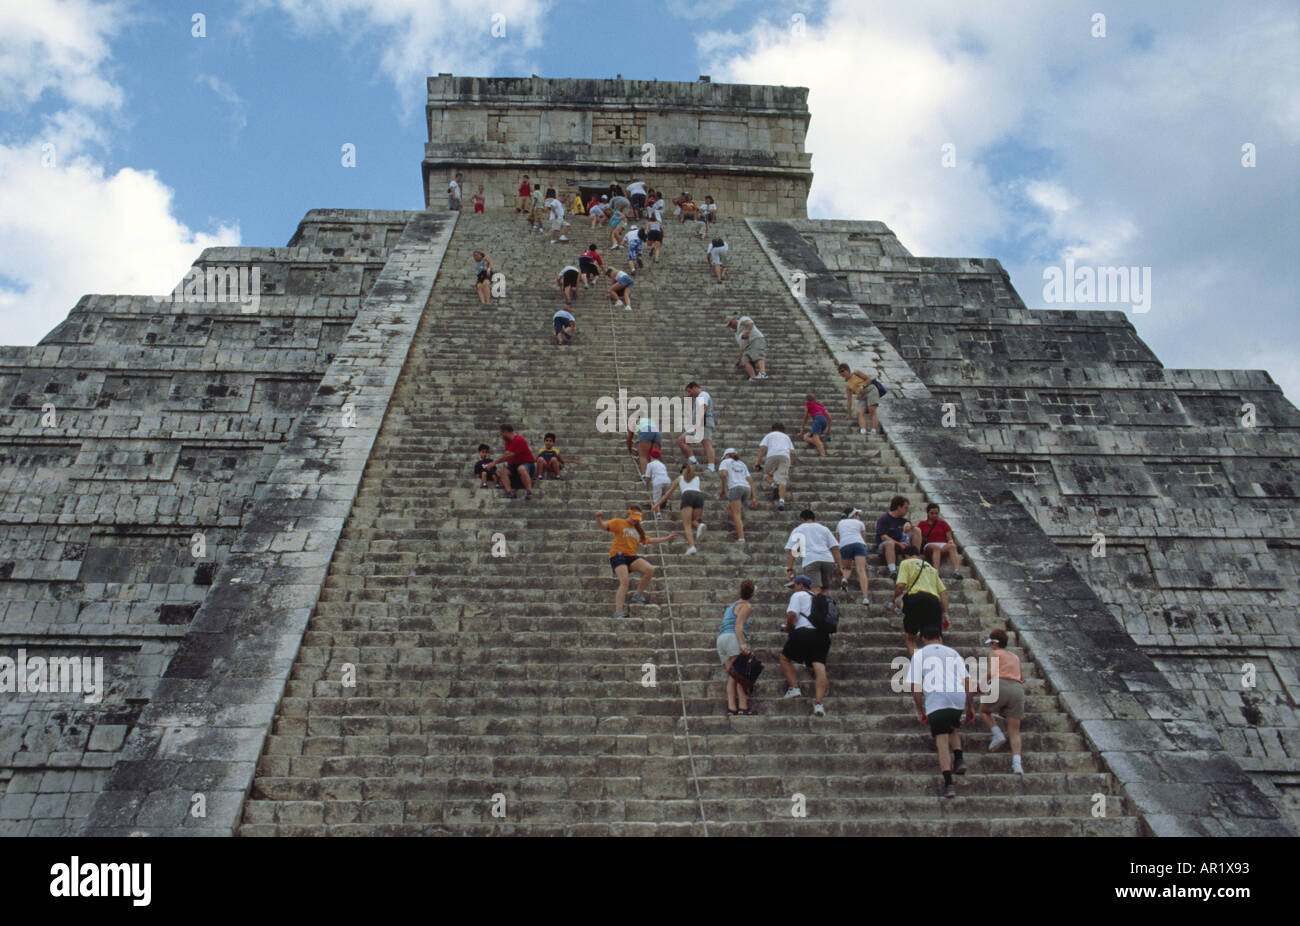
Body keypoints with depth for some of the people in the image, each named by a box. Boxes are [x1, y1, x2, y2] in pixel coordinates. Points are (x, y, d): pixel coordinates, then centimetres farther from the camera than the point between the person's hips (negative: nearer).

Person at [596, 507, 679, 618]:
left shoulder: (638, 529, 23)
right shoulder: (619, 523, 4)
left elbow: (648, 540, 30)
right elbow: (603, 526, -7)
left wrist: (667, 539, 29)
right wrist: (598, 518, -30)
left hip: (631, 557, 6)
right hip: (618, 555, -6)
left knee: (650, 570, -15)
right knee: (624, 581, -22)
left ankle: (638, 595, 2)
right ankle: (618, 611, -22)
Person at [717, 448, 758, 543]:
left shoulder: (725, 462, 16)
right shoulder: (742, 465, 30)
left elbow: (724, 474, -5)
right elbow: (750, 481, 20)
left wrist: (723, 489, 5)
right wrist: (753, 497, 15)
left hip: (735, 488, -6)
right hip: (747, 489, 6)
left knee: (736, 514, -6)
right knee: (729, 507, 24)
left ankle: (741, 538, -17)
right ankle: (740, 524, 3)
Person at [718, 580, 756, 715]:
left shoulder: (731, 606, 26)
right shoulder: (747, 606, 1)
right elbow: (738, 626, -11)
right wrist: (742, 644, -21)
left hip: (721, 639, 8)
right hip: (733, 638, -8)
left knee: (732, 676, 2)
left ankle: (731, 707, -9)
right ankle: (743, 707, -18)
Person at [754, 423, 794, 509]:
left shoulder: (769, 435, 26)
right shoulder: (787, 437, 33)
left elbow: (763, 448, 8)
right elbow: (792, 452, 20)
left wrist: (758, 462, 6)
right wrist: (789, 467, 26)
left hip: (772, 456, -2)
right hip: (785, 457, 2)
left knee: (766, 475, 19)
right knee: (781, 480, -7)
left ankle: (774, 485, -11)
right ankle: (781, 501, -27)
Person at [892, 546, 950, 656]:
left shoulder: (906, 563, 14)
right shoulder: (931, 568, 31)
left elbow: (900, 585, -3)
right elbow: (943, 592, 21)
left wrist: (894, 603, 10)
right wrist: (945, 615, 19)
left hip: (915, 598, -4)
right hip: (934, 601, 4)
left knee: (910, 638, 8)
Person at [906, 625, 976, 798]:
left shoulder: (919, 655, 13)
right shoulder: (952, 652, 22)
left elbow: (915, 686, 4)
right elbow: (967, 680, 15)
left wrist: (920, 710, 10)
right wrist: (971, 707, 19)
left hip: (935, 700, -3)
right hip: (958, 698, 3)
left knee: (941, 739, 0)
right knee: (953, 727, 31)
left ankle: (948, 784, -10)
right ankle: (959, 759, 11)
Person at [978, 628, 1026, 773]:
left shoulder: (994, 653, 13)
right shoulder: (1015, 657, 30)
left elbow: (990, 672, -4)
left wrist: (982, 682, 11)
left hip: (1000, 686, -5)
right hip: (1018, 689, 5)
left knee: (984, 711, 23)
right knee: (1014, 731, 4)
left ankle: (998, 735, -1)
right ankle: (1017, 763, -15)